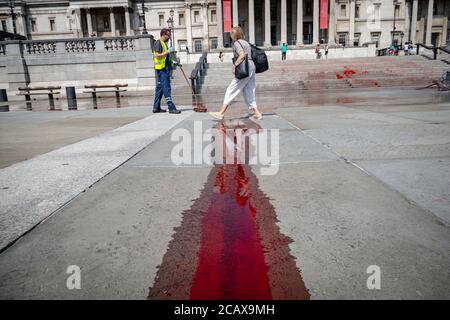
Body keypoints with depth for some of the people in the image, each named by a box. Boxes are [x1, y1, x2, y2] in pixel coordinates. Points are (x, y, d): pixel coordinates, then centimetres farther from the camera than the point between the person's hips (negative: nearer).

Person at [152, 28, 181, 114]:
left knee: (159, 88, 10)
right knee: (166, 88, -11)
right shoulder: (158, 43, -9)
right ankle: (171, 108, -13)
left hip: (165, 68, 10)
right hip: (161, 68, -10)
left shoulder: (164, 43, 22)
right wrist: (168, 51, -17)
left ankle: (156, 107, 15)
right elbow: (158, 56, -19)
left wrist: (173, 61, 15)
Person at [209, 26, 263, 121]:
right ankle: (257, 113, 13)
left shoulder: (237, 43, -4)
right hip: (252, 68, 9)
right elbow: (250, 56, 19)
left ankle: (221, 113, -3)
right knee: (249, 92, 14)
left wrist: (234, 65, -15)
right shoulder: (246, 43, 22)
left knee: (231, 90, -5)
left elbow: (242, 55, -20)